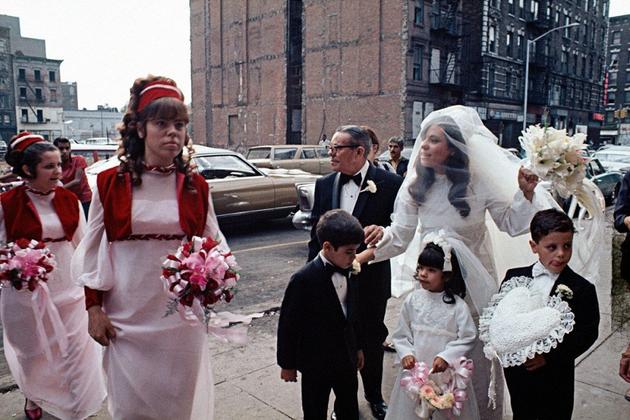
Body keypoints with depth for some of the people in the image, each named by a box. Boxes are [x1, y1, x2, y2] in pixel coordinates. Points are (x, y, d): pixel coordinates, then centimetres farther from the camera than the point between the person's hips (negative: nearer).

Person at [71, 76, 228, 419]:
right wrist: (93, 308, -1)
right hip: (127, 316, -1)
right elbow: (93, 250, 1)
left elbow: (213, 242, 6)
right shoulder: (110, 183, -4)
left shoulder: (195, 186, -1)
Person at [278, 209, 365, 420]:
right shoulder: (304, 279, -25)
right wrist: (287, 364, -9)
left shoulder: (348, 271, -4)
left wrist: (358, 347, 16)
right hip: (316, 363, -6)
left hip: (346, 358, 6)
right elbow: (288, 324, -17)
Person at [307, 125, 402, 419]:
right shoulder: (324, 185, 0)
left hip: (371, 280, -2)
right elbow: (316, 233, 5)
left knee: (372, 340, 17)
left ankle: (374, 396, 42)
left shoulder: (389, 184, -11)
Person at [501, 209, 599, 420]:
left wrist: (549, 356, -20)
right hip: (516, 372, 3)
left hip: (556, 376, -2)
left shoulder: (582, 289, -12)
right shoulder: (514, 276, -3)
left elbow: (587, 333, -13)